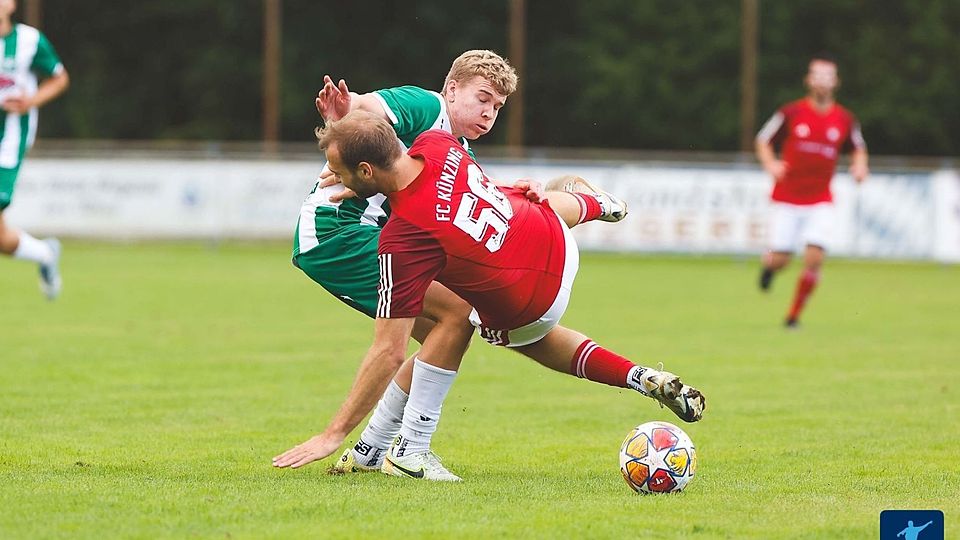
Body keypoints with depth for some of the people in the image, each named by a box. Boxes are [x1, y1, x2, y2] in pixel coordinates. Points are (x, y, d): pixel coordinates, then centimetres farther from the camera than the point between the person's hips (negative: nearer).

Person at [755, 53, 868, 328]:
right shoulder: (791, 113, -7)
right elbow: (763, 140, 4)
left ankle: (794, 315, 3)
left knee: (814, 259, -15)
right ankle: (768, 264, 37)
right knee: (780, 260, -3)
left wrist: (860, 165, -4)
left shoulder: (845, 119, -1)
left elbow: (859, 147, 17)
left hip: (820, 202, 1)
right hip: (787, 199, -1)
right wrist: (771, 163, -15)